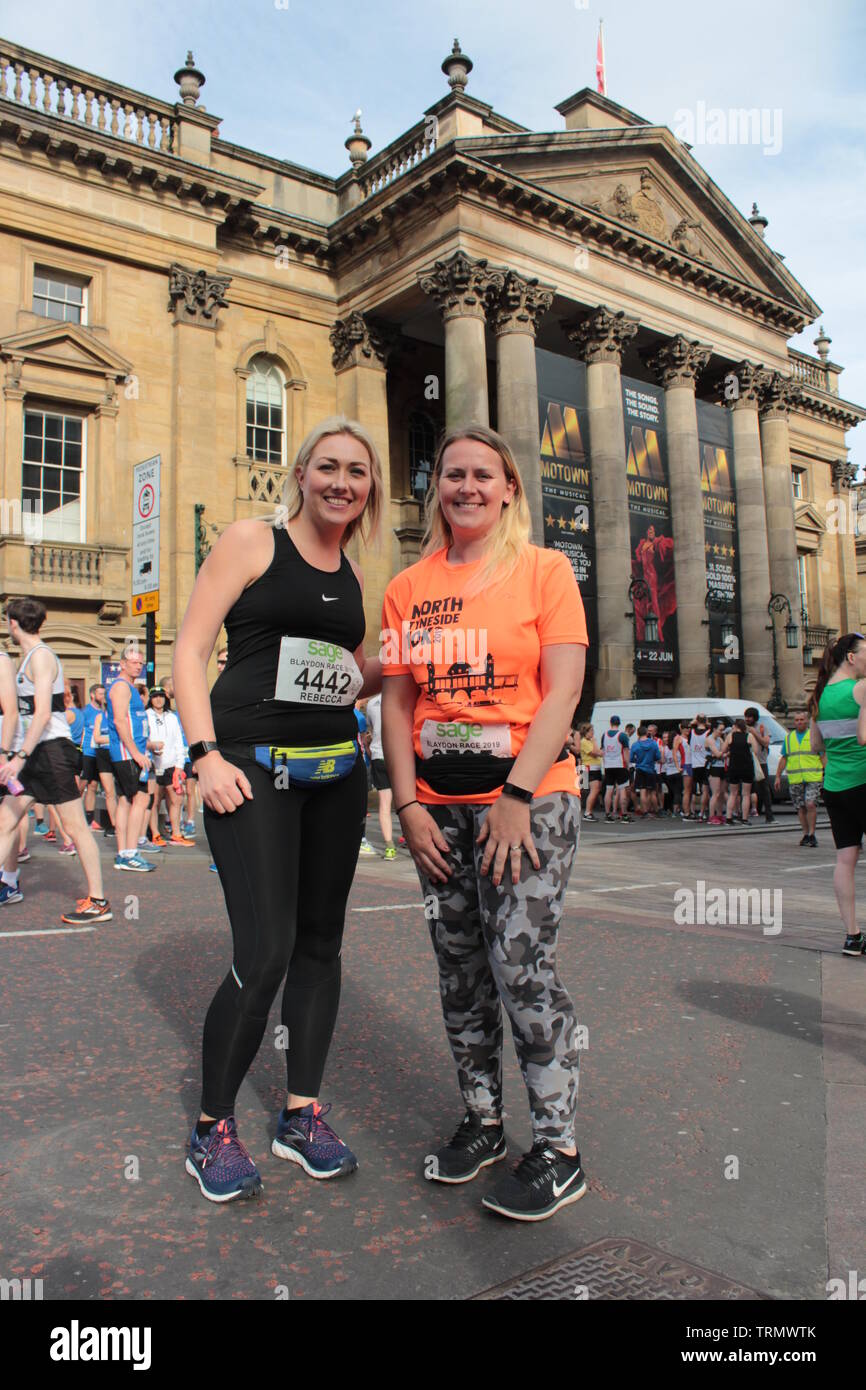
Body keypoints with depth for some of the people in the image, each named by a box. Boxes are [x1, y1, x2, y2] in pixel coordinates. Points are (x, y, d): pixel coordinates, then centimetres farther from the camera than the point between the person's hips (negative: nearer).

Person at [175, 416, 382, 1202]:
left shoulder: (352, 577, 16)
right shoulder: (252, 542, 0)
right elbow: (192, 648, -5)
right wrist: (206, 754, -15)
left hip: (336, 769, 6)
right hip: (253, 767, -6)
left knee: (320, 941, 9)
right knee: (265, 952, -11)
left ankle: (303, 1113, 25)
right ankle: (213, 1130, 11)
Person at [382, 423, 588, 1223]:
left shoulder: (544, 570, 0)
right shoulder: (408, 589, 10)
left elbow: (562, 690, -7)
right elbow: (396, 701, 8)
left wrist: (516, 796, -14)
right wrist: (408, 804, -1)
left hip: (530, 799, -4)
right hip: (438, 806, 4)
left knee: (523, 965, -6)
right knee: (461, 972, 11)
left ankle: (558, 1151, 10)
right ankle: (482, 1122, 28)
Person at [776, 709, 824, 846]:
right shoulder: (788, 737, 13)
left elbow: (823, 757, 5)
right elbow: (784, 758, 17)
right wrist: (778, 776, 13)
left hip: (813, 778, -3)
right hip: (795, 779, 3)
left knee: (810, 804, -15)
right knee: (800, 808, 5)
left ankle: (812, 834, -5)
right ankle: (805, 834, 16)